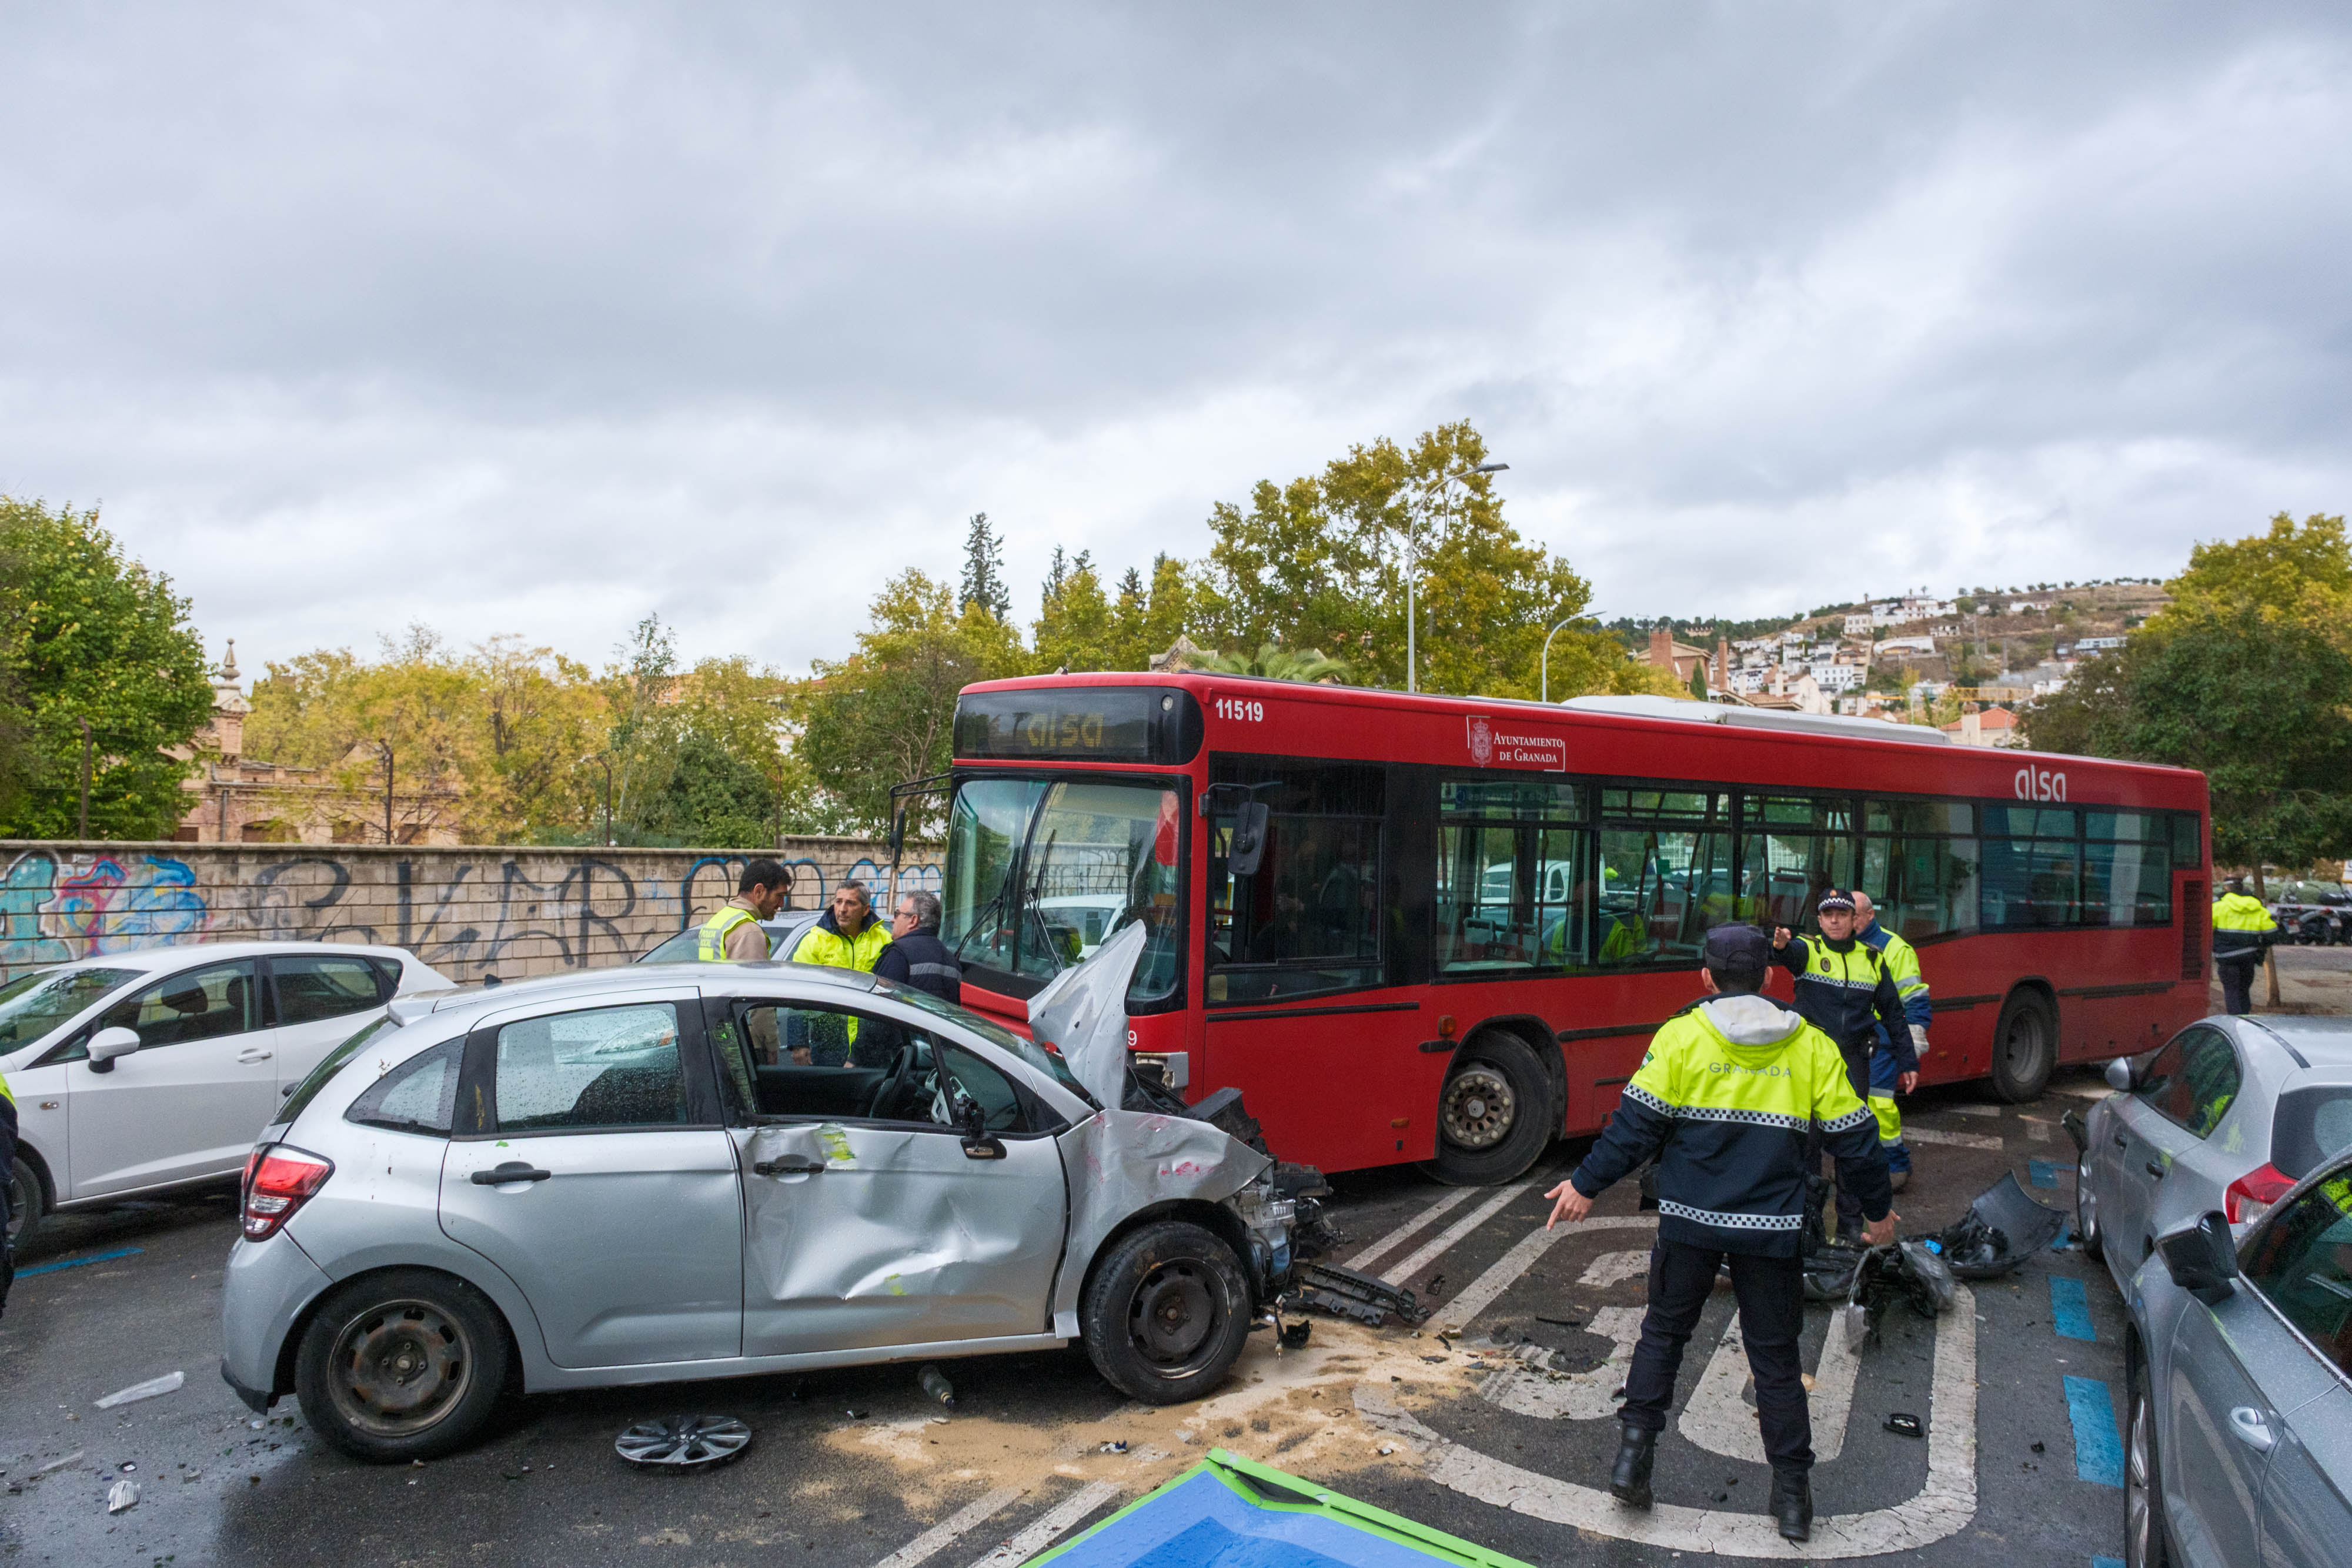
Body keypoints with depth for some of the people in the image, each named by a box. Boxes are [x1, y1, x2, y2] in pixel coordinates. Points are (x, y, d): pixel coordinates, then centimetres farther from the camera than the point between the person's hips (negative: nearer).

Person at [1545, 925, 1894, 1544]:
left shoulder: (1680, 1035, -5)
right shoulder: (1813, 1047, 2)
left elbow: (1636, 1126, -8)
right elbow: (1853, 1139, 6)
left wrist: (1586, 1186, 2)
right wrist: (1877, 1210, 22)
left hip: (1690, 1221, -1)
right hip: (1773, 1230, 2)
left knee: (1663, 1334, 16)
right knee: (1775, 1356, 14)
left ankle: (1634, 1451, 13)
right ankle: (1792, 1493, 20)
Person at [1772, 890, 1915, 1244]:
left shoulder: (1872, 959, 10)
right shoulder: (1807, 950, 1)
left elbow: (1894, 1014, 17)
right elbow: (1792, 953, -26)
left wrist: (1908, 1063, 14)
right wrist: (1782, 944, -50)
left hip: (1853, 1059, 2)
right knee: (1807, 1138, 0)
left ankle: (1851, 1225, 15)